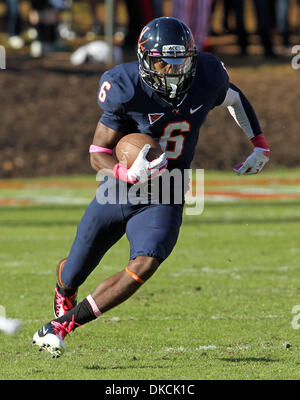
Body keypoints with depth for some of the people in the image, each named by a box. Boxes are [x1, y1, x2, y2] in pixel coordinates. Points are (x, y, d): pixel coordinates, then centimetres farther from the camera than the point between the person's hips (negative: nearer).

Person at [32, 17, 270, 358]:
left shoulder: (206, 79, -12)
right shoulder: (128, 91, -22)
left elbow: (234, 98, 13)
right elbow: (98, 153, -16)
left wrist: (260, 145, 12)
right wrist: (129, 174, -36)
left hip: (163, 200, 1)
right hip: (118, 191, -1)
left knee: (145, 265, -25)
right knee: (74, 275, 13)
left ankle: (63, 324, -13)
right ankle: (63, 300, 53)